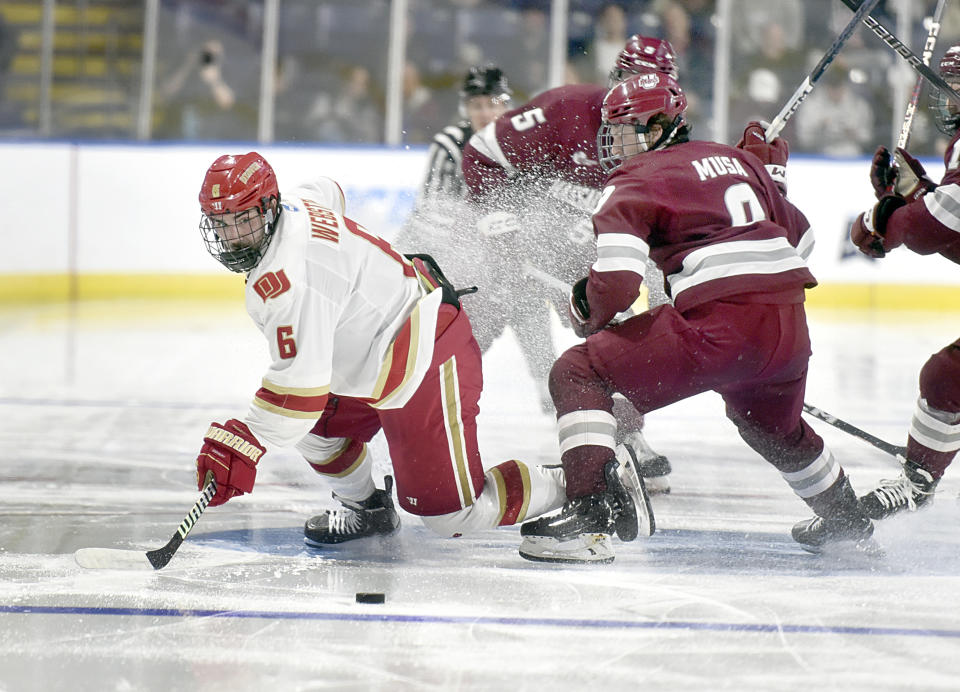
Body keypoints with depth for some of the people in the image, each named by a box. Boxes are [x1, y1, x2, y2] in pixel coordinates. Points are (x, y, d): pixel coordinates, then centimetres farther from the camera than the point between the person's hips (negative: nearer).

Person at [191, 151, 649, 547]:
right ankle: (367, 508, 36)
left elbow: (301, 382, -32)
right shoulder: (292, 206, 2)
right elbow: (326, 192, 28)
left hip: (425, 365, -11)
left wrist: (242, 446, -31)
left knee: (451, 514, -9)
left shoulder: (287, 278, -28)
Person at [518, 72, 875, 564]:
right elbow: (798, 232, 31)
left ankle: (589, 514, -17)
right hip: (790, 326, 8)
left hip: (720, 322, -8)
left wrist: (587, 313, 7)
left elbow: (616, 280, -12)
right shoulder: (735, 159, 23)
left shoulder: (637, 180, 1)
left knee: (578, 375, -2)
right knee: (772, 424, 38)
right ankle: (846, 521, 52)